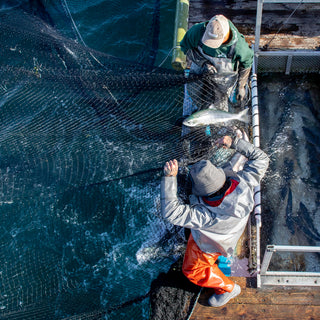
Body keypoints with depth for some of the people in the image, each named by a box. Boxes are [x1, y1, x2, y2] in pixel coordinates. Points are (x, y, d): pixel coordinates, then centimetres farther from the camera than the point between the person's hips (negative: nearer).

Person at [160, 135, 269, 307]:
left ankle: (227, 288, 41)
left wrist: (170, 177, -54)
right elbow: (261, 158, -23)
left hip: (208, 244, -6)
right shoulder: (243, 183, -38)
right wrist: (234, 142, -26)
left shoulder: (206, 215, -51)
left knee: (193, 270, 22)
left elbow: (171, 212, -52)